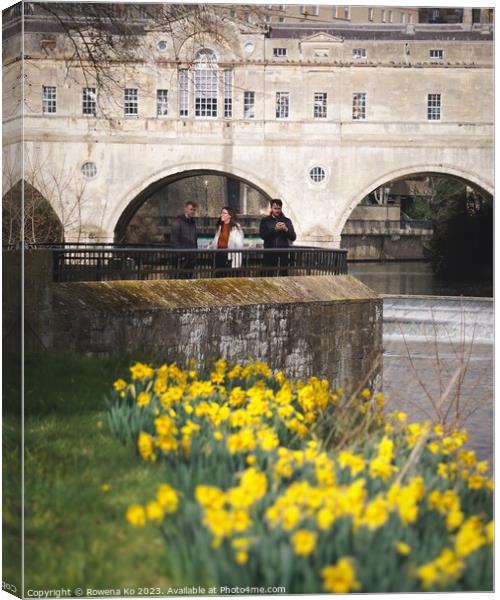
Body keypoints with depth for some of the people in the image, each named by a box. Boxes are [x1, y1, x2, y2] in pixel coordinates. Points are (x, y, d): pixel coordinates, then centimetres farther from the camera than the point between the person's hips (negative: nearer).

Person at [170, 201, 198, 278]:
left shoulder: (193, 223, 17)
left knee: (190, 277, 7)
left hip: (192, 256, 7)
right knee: (182, 277, -9)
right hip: (183, 256, -7)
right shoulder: (178, 222, -5)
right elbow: (174, 239, -10)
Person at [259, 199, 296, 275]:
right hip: (269, 254, -1)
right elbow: (263, 235, -6)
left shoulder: (287, 221, 12)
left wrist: (286, 229, -12)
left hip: (283, 254, 1)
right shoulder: (265, 221, 8)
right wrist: (275, 229, -17)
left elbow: (293, 237, 6)